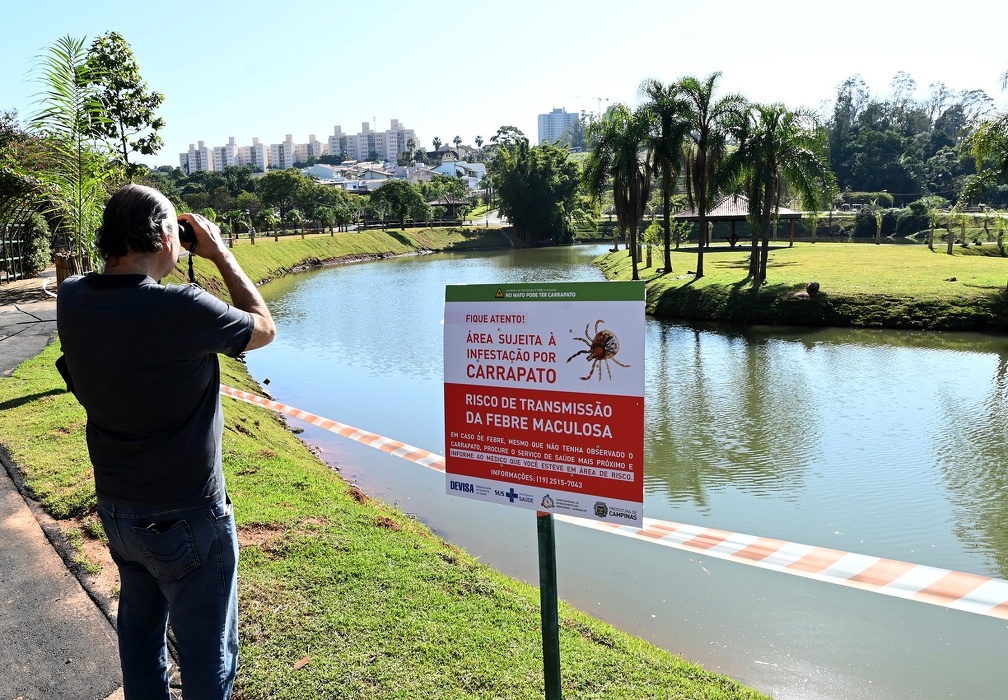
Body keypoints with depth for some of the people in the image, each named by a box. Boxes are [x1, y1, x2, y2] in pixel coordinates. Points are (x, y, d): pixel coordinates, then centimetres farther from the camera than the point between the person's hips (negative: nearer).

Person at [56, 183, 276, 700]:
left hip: (116, 508, 7)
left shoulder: (71, 300, -8)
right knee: (207, 656, 11)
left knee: (139, 628, 27)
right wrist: (221, 255, -2)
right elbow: (264, 329, -9)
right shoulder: (181, 308, -28)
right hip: (185, 518, -7)